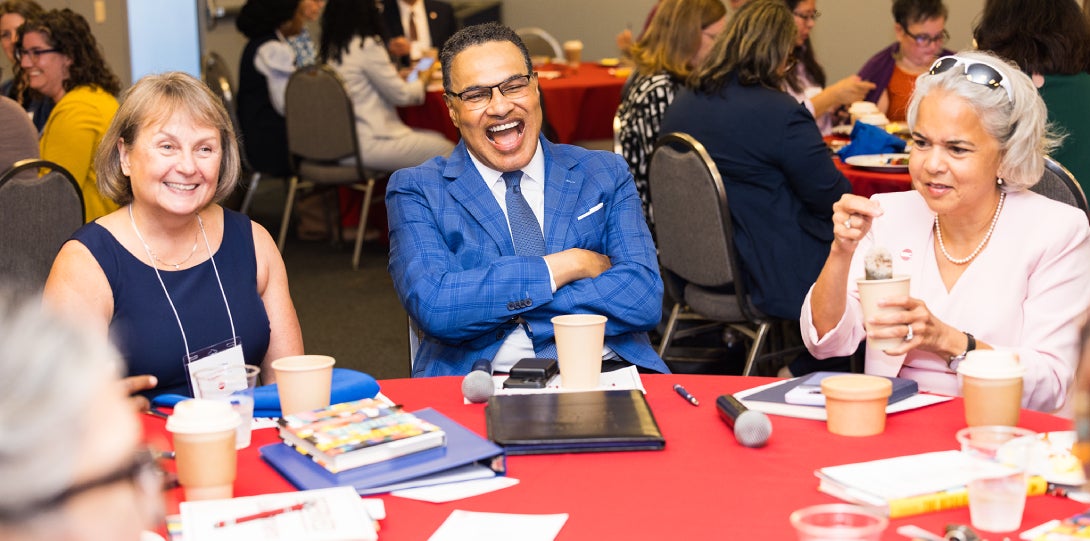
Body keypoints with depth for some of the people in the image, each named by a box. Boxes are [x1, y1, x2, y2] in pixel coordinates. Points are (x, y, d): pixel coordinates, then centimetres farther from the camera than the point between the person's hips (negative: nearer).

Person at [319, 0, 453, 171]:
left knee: (437, 138, 18)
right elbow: (401, 95, -10)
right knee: (447, 151, -2)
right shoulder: (367, 46, -16)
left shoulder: (328, 50, 9)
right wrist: (422, 80, 10)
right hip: (368, 144, -9)